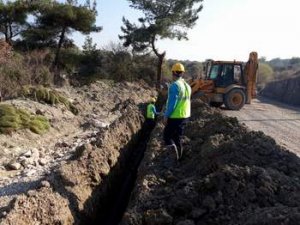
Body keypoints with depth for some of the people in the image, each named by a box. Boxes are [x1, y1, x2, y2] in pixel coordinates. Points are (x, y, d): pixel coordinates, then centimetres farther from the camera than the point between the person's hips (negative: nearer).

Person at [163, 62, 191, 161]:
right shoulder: (187, 85, 10)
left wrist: (166, 116, -15)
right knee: (178, 137, 18)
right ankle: (178, 157, 25)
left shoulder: (174, 85, -18)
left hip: (175, 116, -8)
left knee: (167, 135, 5)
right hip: (184, 116, 8)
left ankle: (173, 149, -17)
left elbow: (172, 103, -21)